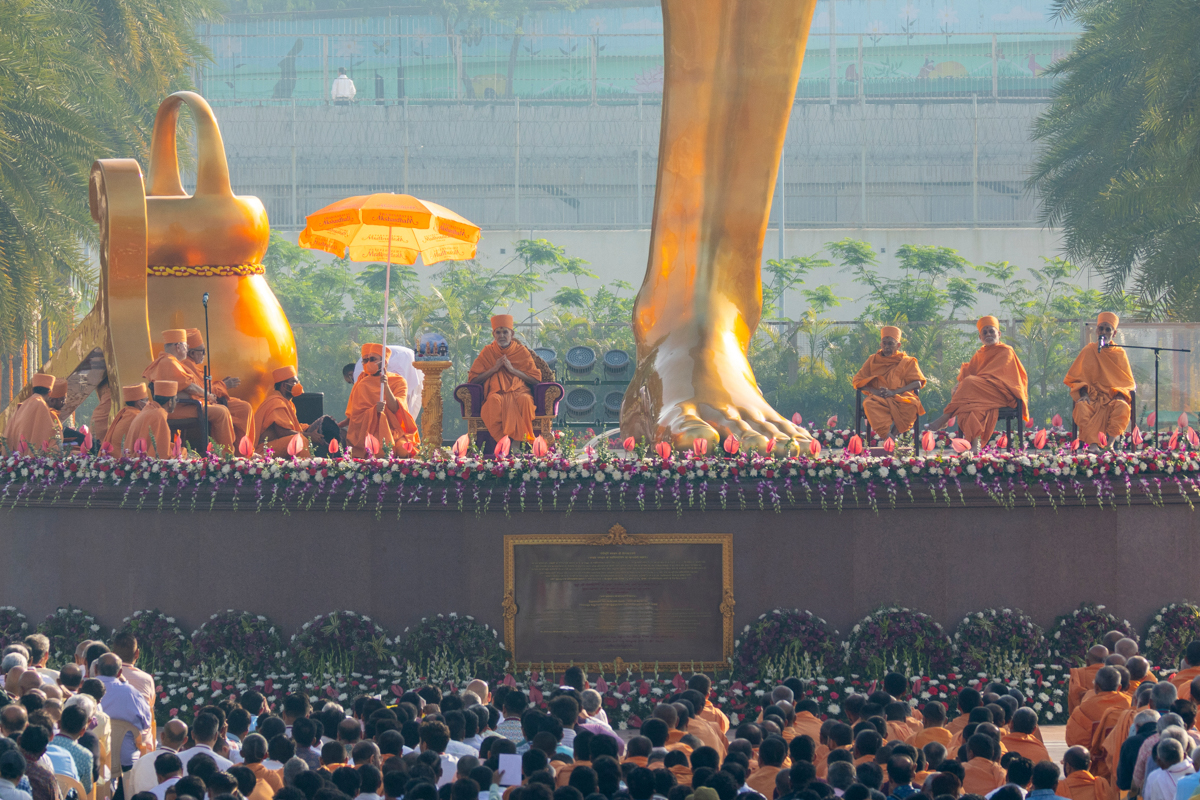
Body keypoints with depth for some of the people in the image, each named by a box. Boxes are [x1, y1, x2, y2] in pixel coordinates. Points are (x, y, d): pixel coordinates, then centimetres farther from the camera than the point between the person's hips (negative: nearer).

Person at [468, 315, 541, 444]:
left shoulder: (522, 351, 13)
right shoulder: (487, 352, 14)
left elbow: (536, 379, 7)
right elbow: (473, 379, 8)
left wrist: (512, 369, -4)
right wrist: (494, 368, -2)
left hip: (519, 390, 0)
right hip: (496, 392, 0)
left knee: (524, 400, -38)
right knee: (494, 401, -39)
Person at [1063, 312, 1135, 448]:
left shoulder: (1119, 353, 10)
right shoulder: (1088, 351, 8)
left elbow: (1127, 381, 9)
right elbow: (1076, 377, 8)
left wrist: (1120, 394, -11)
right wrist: (1083, 393, -10)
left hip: (1113, 396, 1)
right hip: (1092, 396, 0)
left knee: (1122, 407, -35)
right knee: (1082, 407, -35)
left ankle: (1111, 442, -42)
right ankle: (1092, 445, -44)